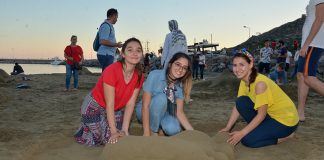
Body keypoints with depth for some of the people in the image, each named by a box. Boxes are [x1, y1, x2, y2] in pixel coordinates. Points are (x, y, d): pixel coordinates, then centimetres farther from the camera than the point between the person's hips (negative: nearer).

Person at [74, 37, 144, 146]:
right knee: (111, 139, -10)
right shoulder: (111, 71, -30)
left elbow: (130, 104, -11)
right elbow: (109, 104, -27)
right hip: (94, 107, -6)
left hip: (115, 110, 6)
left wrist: (124, 130, -16)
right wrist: (114, 132, -25)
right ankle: (85, 128, 16)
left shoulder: (139, 76, -12)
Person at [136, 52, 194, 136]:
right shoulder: (155, 75, -24)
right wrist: (147, 133, -31)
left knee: (173, 129, -31)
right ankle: (153, 132, -14)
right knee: (161, 98, -33)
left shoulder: (180, 86, -10)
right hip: (145, 112, -2)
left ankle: (160, 128, 3)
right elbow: (145, 106, -26)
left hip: (162, 113, 3)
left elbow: (179, 112, -8)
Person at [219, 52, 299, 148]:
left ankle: (286, 135, 1)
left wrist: (241, 133, -24)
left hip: (286, 120, -7)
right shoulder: (244, 81, -3)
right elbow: (238, 106, 0)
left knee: (247, 140, -17)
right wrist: (227, 128, -5)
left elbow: (261, 115, -26)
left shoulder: (260, 83, -28)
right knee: (241, 102, -10)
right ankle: (260, 128, 6)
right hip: (270, 114, 8)